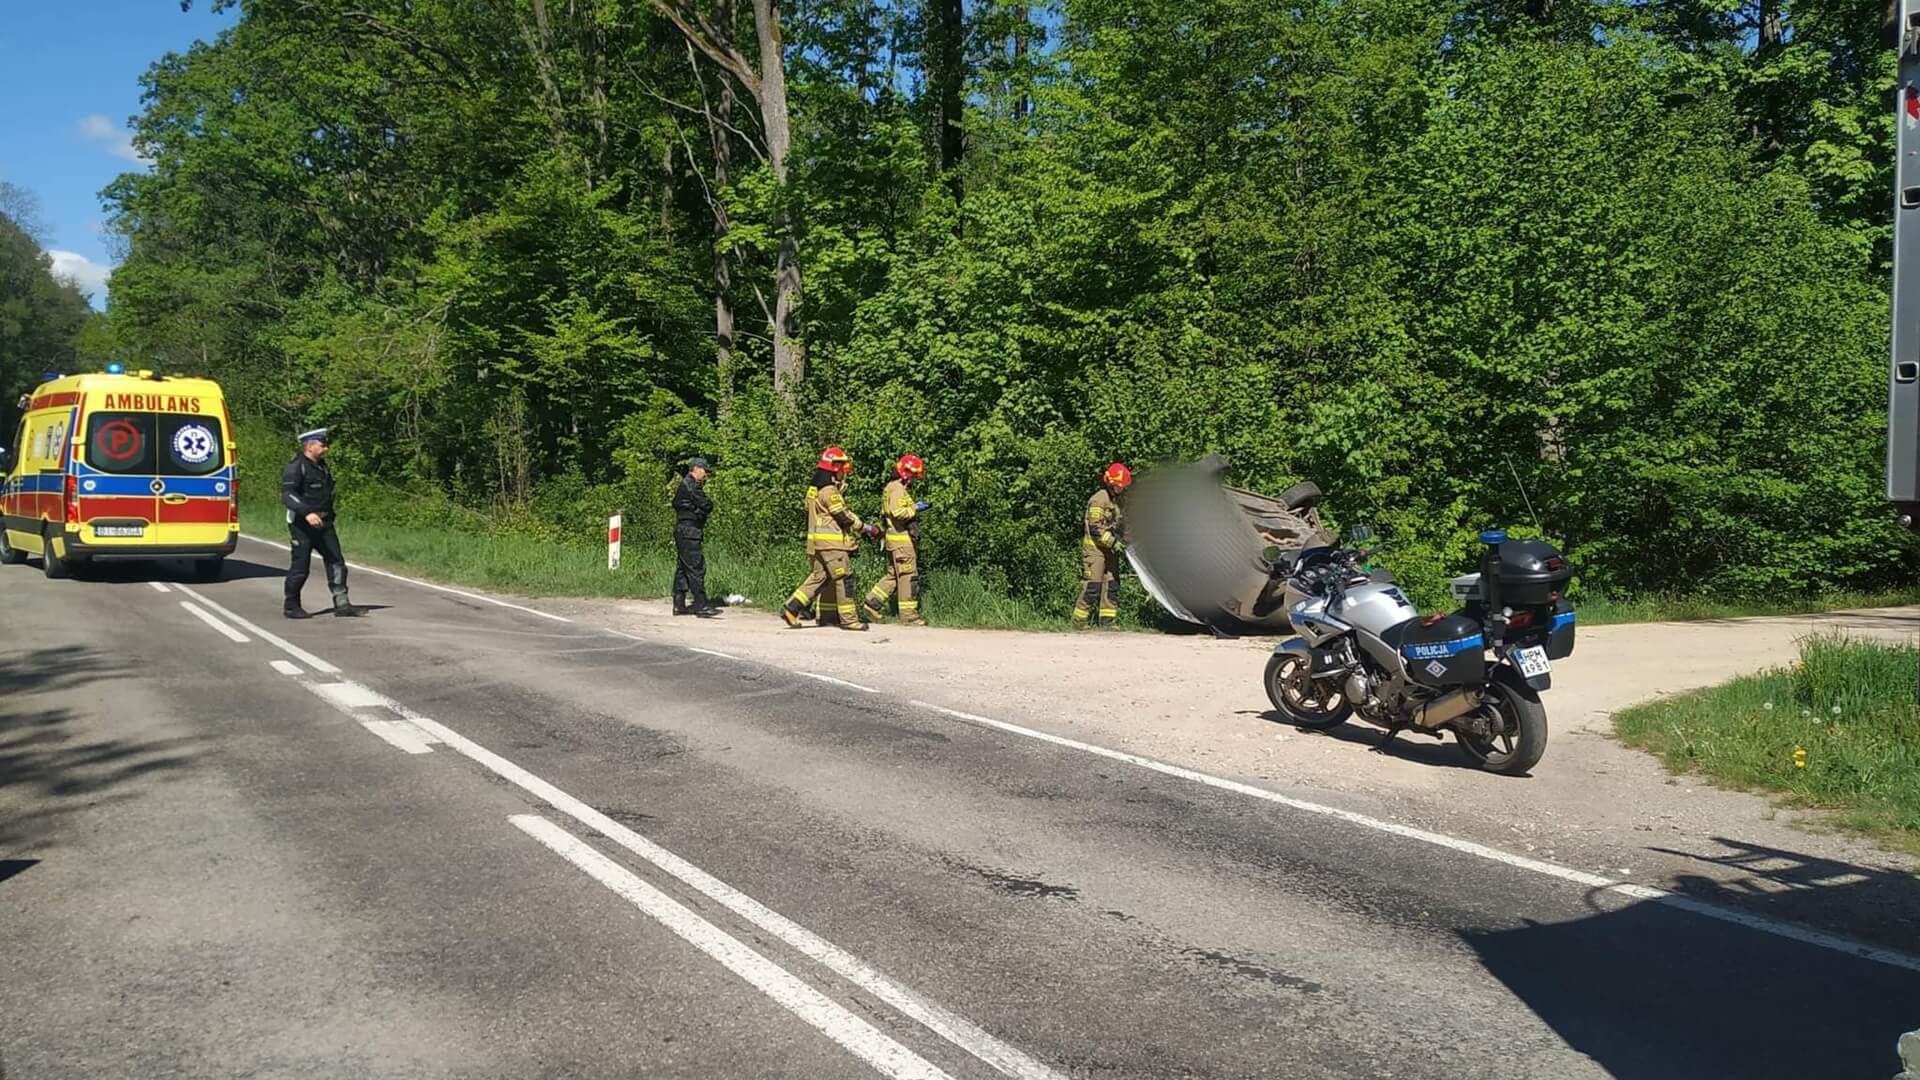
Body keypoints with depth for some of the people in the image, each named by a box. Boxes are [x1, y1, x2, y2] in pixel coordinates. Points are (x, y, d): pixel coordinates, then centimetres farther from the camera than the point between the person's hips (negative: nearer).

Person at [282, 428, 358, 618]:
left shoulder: (321, 466, 15)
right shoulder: (295, 468, -12)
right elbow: (287, 495, -23)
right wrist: (307, 513, -35)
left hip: (323, 523, 8)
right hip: (302, 524, -8)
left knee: (336, 561, 1)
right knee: (301, 567, -1)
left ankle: (341, 604, 3)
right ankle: (292, 607, 13)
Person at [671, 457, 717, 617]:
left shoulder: (683, 485, 20)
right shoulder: (691, 485, -13)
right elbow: (706, 506, -16)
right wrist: (708, 500, 5)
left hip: (682, 532, 11)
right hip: (689, 533, -11)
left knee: (682, 568, 11)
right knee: (696, 569, -11)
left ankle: (679, 604, 14)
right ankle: (702, 606, -13)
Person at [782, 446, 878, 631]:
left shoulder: (815, 489, 16)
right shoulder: (829, 491, -15)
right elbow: (844, 516, -15)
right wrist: (866, 528, -5)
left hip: (818, 542, 10)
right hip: (831, 542, -10)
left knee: (819, 577, 13)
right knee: (844, 579, -2)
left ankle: (791, 609, 8)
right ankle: (848, 619, 2)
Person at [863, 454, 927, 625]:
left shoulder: (899, 488, 20)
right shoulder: (897, 489, -14)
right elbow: (898, 513, -25)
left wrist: (915, 507, 12)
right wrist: (915, 508, -13)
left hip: (897, 539, 10)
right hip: (901, 539, -10)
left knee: (893, 574, 15)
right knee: (908, 576, -5)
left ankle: (873, 602, 15)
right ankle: (908, 615, -2)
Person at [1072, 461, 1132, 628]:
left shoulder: (1116, 500, 15)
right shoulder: (1099, 499, -13)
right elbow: (1094, 528, -18)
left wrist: (1118, 541, 12)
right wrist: (1112, 542, -21)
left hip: (1109, 550, 9)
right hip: (1095, 548, -9)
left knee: (1111, 586, 6)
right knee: (1092, 587, -11)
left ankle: (1107, 621, 11)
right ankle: (1078, 622, -5)